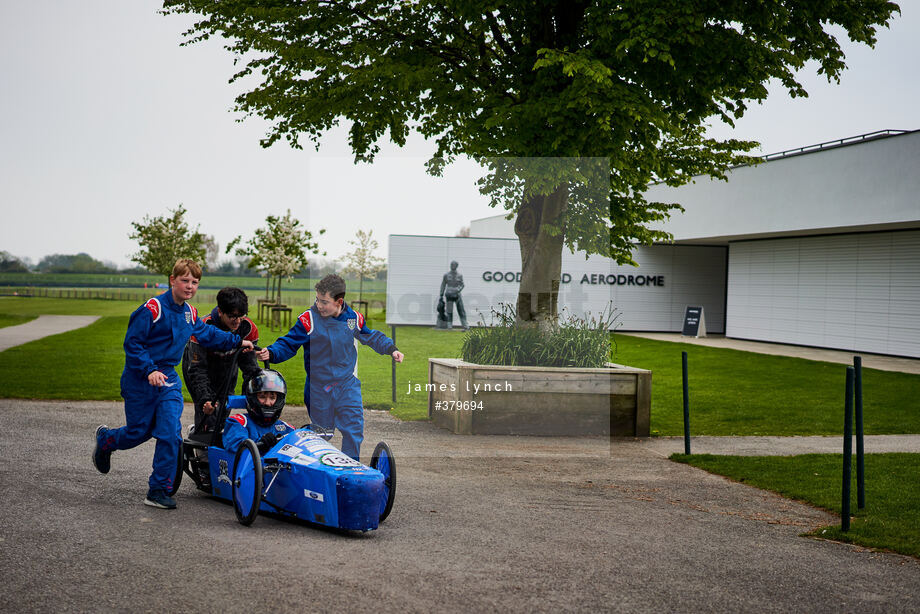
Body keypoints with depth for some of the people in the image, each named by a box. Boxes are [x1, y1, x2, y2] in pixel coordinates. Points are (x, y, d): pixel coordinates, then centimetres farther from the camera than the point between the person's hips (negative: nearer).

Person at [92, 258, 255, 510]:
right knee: (139, 432, 7)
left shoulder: (190, 313, 6)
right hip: (140, 379, -5)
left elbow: (208, 334, 25)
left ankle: (159, 490, -1)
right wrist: (149, 370, -25)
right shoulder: (153, 309, -18)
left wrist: (237, 341, 26)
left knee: (170, 433, -8)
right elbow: (132, 343, -17)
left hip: (168, 378, 5)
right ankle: (105, 439, 41)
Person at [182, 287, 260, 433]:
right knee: (207, 415, -18)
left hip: (228, 370, 4)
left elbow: (250, 365, -14)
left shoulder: (249, 328, -23)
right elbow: (197, 369, -32)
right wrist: (204, 399, -42)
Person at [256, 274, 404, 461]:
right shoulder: (308, 319, -14)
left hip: (348, 384, 2)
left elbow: (372, 337, 16)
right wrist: (271, 353, -28)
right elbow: (288, 344, -11)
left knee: (354, 430, -3)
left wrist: (391, 349, 9)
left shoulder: (354, 318, -3)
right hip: (318, 387, -2)